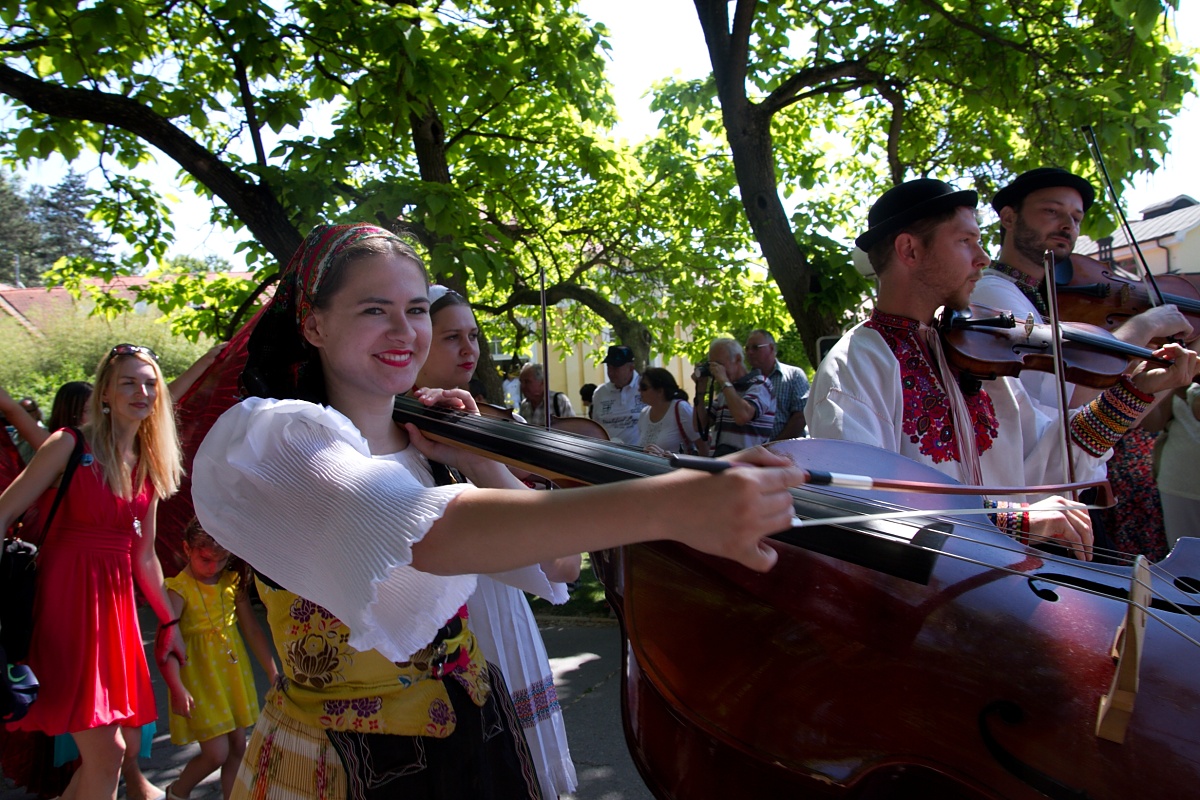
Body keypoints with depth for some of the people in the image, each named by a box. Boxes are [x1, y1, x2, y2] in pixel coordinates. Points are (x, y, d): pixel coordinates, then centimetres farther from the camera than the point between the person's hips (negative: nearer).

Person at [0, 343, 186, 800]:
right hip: (66, 599, -6)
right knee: (105, 751, -9)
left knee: (129, 742, 10)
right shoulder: (70, 446, -6)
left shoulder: (150, 467, 11)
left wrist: (169, 622, 19)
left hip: (116, 604, 7)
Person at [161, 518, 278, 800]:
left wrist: (273, 673, 7)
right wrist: (177, 689, -31)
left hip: (232, 671, 5)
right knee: (216, 753, -2)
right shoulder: (179, 590, -15)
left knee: (238, 746, 10)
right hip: (200, 676, -5)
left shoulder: (234, 582, 1)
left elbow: (253, 630, 6)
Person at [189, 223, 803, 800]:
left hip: (473, 733, 6)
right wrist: (663, 506, -48)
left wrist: (472, 460, -11)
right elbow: (427, 535, -38)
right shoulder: (267, 440, -19)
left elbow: (548, 560, 2)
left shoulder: (421, 439, 3)